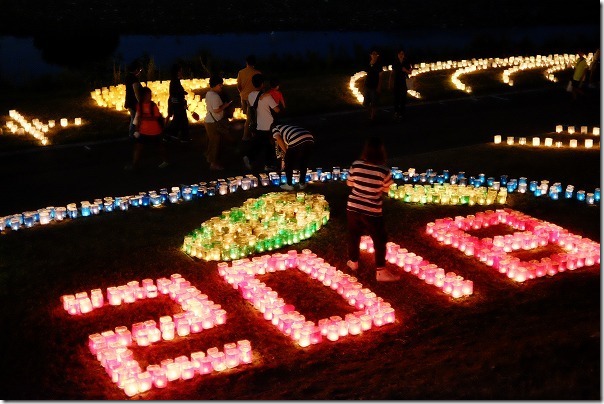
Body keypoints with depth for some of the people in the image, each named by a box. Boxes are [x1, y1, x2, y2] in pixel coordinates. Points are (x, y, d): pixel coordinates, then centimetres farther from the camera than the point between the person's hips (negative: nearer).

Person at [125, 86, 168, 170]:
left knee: (159, 146, 12)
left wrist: (146, 117, -28)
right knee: (138, 146, 5)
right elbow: (138, 118, 5)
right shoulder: (139, 105, -2)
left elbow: (156, 118, -16)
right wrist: (137, 130, 3)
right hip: (143, 131, 4)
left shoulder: (153, 105, -12)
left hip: (154, 131, -4)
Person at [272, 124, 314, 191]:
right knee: (304, 162, 27)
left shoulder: (275, 128, 26)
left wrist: (286, 153, 15)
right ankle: (302, 183, 30)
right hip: (310, 140, 6)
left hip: (296, 141, -6)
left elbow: (279, 140, 5)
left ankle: (289, 185, 21)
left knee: (288, 163, 16)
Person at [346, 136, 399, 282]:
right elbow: (386, 189, -4)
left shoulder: (356, 165, -10)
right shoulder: (384, 171, -19)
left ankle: (353, 262, 43)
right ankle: (381, 272, 20)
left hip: (353, 208, 4)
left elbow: (350, 183, 4)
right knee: (380, 240, 13)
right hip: (372, 212, -3)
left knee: (353, 236, 23)